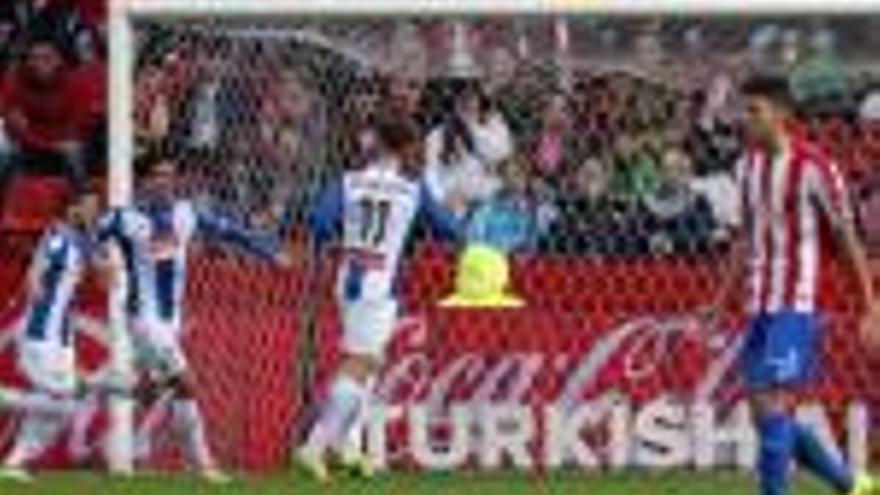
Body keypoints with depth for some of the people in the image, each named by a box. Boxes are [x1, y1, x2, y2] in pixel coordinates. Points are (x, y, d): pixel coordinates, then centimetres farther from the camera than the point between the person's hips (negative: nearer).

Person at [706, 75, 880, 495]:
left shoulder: (813, 167, -11)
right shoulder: (749, 165, 11)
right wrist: (720, 303, 20)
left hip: (796, 307, -8)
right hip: (759, 307, 8)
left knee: (773, 408, -15)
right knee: (764, 414, 8)